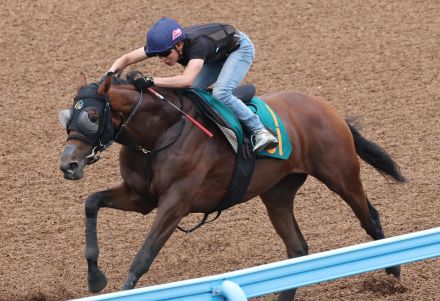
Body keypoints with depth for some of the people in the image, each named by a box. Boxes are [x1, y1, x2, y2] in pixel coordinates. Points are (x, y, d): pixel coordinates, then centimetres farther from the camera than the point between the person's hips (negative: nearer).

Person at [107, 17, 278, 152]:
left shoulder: (197, 44, -43)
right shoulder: (163, 44, -24)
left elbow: (186, 80, -57)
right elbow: (126, 59, -19)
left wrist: (150, 81, -61)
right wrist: (109, 76, -38)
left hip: (240, 48, -8)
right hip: (217, 56, 8)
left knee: (221, 93, -28)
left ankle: (260, 132, -20)